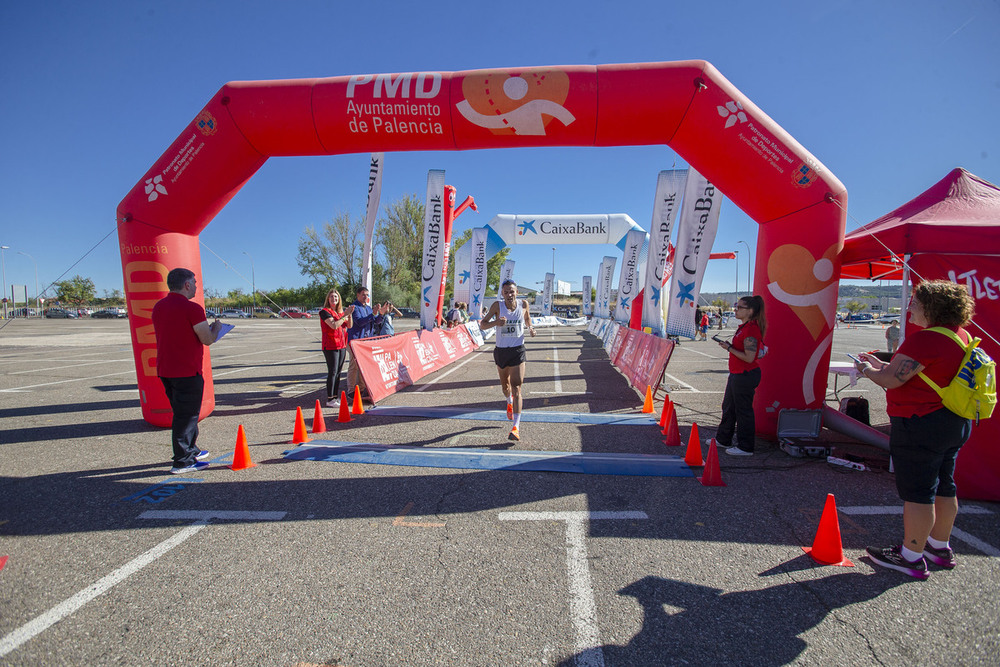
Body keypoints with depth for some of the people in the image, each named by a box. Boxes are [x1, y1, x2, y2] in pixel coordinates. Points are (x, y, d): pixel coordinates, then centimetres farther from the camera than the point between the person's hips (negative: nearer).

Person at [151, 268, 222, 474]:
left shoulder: (158, 307, 10)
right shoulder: (191, 308, -17)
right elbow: (208, 339, -15)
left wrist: (206, 328, 21)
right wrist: (216, 327, 6)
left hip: (164, 370, 8)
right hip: (187, 372, -8)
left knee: (183, 412, 20)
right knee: (187, 415, 0)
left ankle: (191, 451, 33)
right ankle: (183, 462, 4)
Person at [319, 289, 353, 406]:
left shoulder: (341, 311, 15)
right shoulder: (325, 312, -7)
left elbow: (349, 326, 12)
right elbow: (334, 325, -20)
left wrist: (349, 314, -3)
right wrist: (345, 315, -15)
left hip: (342, 345, 7)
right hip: (330, 346, -7)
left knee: (338, 372, 10)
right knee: (332, 372, -7)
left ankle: (336, 397, 17)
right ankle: (330, 400, -2)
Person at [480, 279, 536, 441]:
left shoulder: (523, 304, -3)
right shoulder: (497, 306, -8)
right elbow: (482, 325, -7)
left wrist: (530, 328, -1)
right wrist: (496, 322, -27)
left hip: (518, 351, -1)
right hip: (501, 350, 1)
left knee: (516, 388, -11)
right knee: (505, 385, 19)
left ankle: (516, 427, -13)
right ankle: (509, 402, 55)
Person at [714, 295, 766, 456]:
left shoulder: (751, 329, -21)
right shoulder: (743, 327, 11)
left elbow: (749, 357, -25)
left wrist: (729, 348, -18)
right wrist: (730, 346, 10)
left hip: (746, 375, -11)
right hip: (737, 374, 11)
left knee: (743, 410, 1)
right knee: (728, 407, 20)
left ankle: (745, 447, 14)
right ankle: (723, 439, 34)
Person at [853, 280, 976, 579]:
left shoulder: (925, 340, -23)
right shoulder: (962, 336, 8)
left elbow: (891, 380, -21)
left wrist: (867, 370, -2)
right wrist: (882, 365, 17)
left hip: (921, 423, -10)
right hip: (955, 423, 10)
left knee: (917, 492, 0)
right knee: (944, 487, 19)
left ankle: (912, 556, 11)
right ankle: (939, 548, 34)